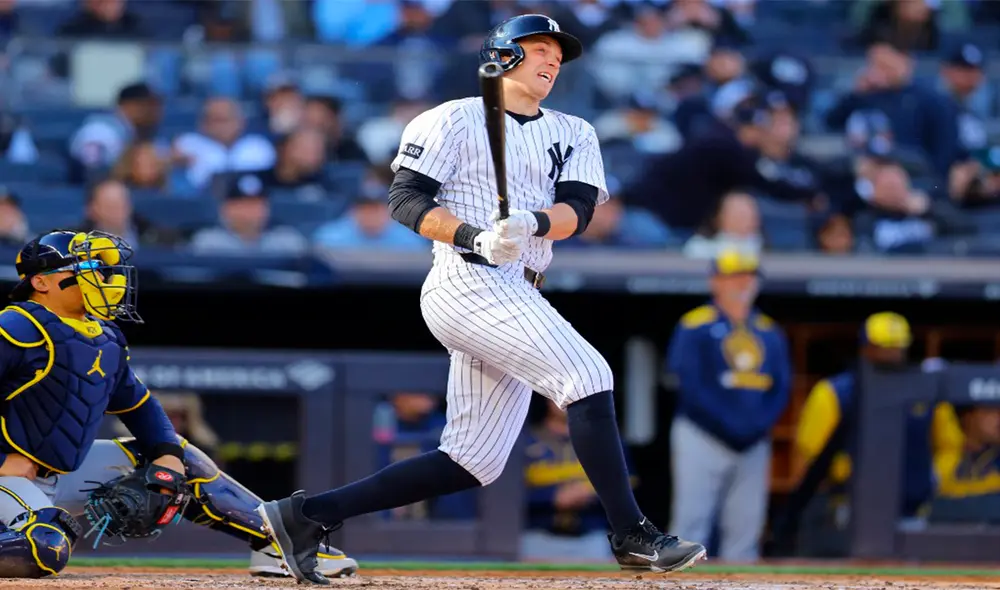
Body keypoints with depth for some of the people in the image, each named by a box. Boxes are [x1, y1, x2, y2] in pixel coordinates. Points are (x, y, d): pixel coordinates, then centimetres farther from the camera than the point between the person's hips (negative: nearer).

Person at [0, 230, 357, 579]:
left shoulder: (107, 339, 9)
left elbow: (139, 405, 18)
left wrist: (167, 456, 1)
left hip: (69, 471, 9)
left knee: (183, 462, 10)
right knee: (44, 552, -39)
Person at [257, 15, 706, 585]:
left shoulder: (574, 134, 19)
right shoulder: (456, 120, 3)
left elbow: (577, 210, 3)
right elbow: (406, 199, -5)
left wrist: (531, 223, -20)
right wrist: (475, 236, -21)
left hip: (516, 298, 8)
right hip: (468, 283, -8)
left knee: (472, 463, 4)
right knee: (587, 375, -21)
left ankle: (309, 514, 9)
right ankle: (633, 536, -20)